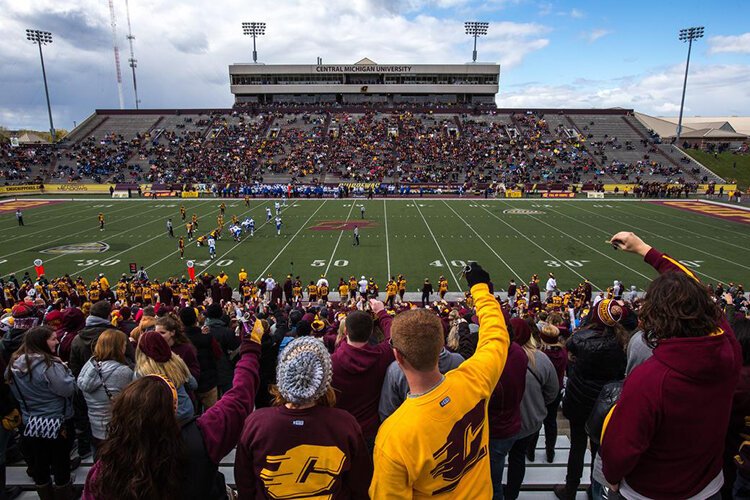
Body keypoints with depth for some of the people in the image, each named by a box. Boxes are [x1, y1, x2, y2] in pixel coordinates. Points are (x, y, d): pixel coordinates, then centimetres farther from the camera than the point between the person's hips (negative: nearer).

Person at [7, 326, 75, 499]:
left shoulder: (14, 365, 1)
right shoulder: (49, 365, -24)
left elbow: (17, 394, 12)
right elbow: (68, 389, -22)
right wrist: (64, 368, -11)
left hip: (30, 423, 7)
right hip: (55, 424, -7)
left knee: (39, 469, 19)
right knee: (61, 468, 10)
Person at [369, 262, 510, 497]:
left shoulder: (392, 437, -42)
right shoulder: (474, 381, -30)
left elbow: (387, 495, -26)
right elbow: (496, 335, -10)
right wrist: (481, 287, 4)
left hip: (433, 493, -3)